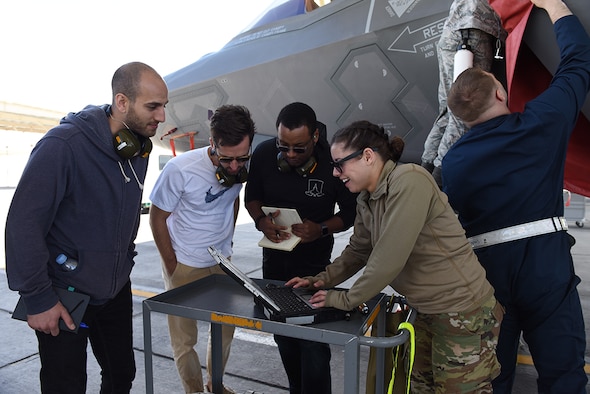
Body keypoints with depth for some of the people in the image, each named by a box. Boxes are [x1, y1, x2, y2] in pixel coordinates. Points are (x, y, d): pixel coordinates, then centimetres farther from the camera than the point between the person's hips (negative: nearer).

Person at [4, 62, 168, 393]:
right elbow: (23, 224, -21)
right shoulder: (63, 145, -22)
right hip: (63, 296, -6)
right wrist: (37, 299, -18)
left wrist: (124, 261, 13)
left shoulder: (139, 148, -1)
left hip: (116, 291, 6)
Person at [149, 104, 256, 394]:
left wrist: (226, 238, 10)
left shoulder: (240, 168, -10)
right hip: (184, 265, -4)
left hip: (222, 262, 5)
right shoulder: (180, 169, -23)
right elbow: (157, 218, -12)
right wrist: (172, 267, -8)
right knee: (184, 340, 6)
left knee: (225, 329, 16)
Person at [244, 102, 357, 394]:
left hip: (314, 260, -4)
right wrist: (261, 220, -15)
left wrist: (322, 229, -24)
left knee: (313, 342, -4)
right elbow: (252, 196, 5)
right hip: (274, 257, 4)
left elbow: (350, 211, -7)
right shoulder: (264, 154, -11)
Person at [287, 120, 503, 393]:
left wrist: (346, 299, -16)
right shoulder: (366, 200, 3)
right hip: (427, 310, 8)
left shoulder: (409, 181, -24)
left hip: (463, 313, -8)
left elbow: (389, 258, -27)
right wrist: (322, 280, 5)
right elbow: (358, 251, 14)